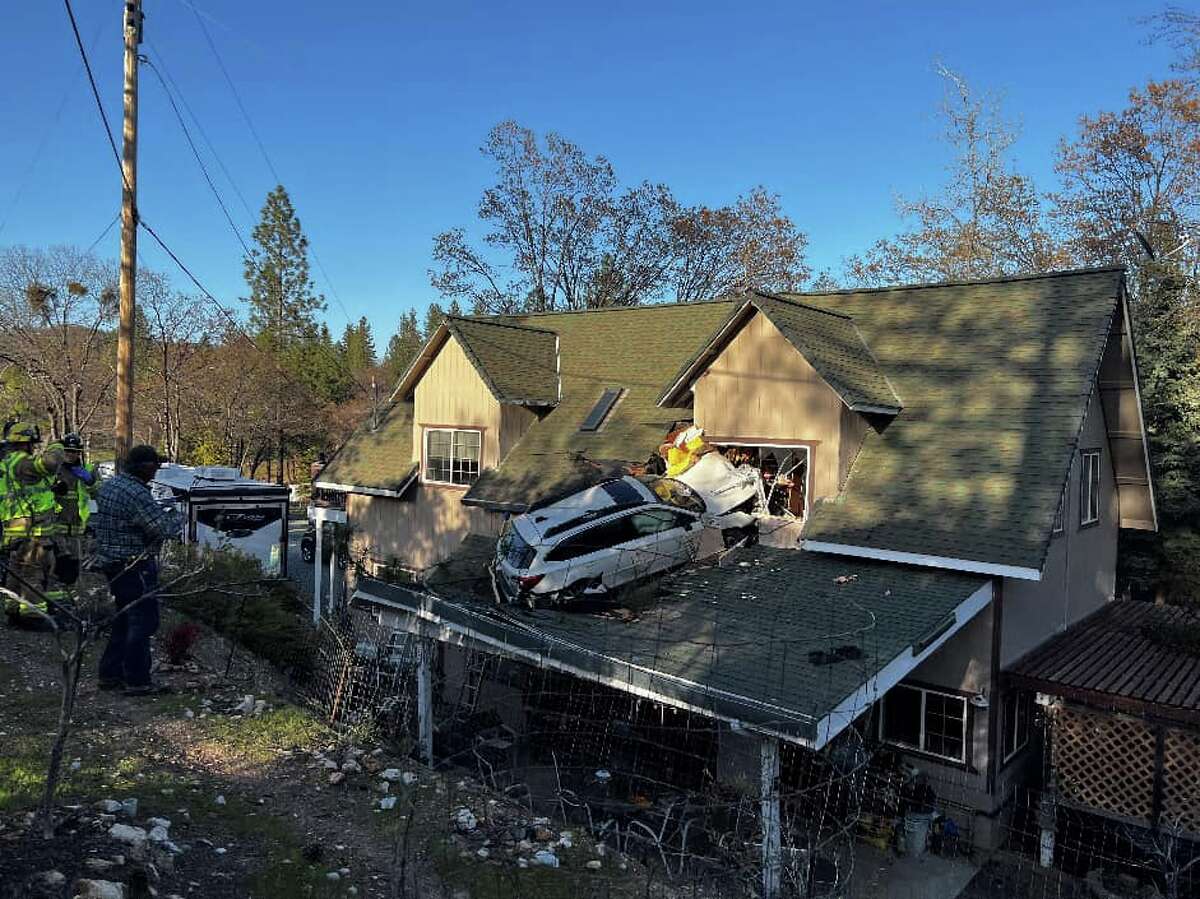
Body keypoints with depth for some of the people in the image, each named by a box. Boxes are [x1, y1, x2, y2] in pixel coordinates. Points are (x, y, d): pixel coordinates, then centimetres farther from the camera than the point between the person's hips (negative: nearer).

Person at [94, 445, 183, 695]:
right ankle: (137, 681, 4)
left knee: (124, 618, 20)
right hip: (135, 566, -10)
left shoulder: (108, 485, 7)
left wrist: (160, 511, 13)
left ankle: (110, 674, 28)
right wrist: (176, 517, -1)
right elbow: (166, 529, -24)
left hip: (110, 561, 10)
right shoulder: (137, 494, -23)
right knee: (142, 622, -1)